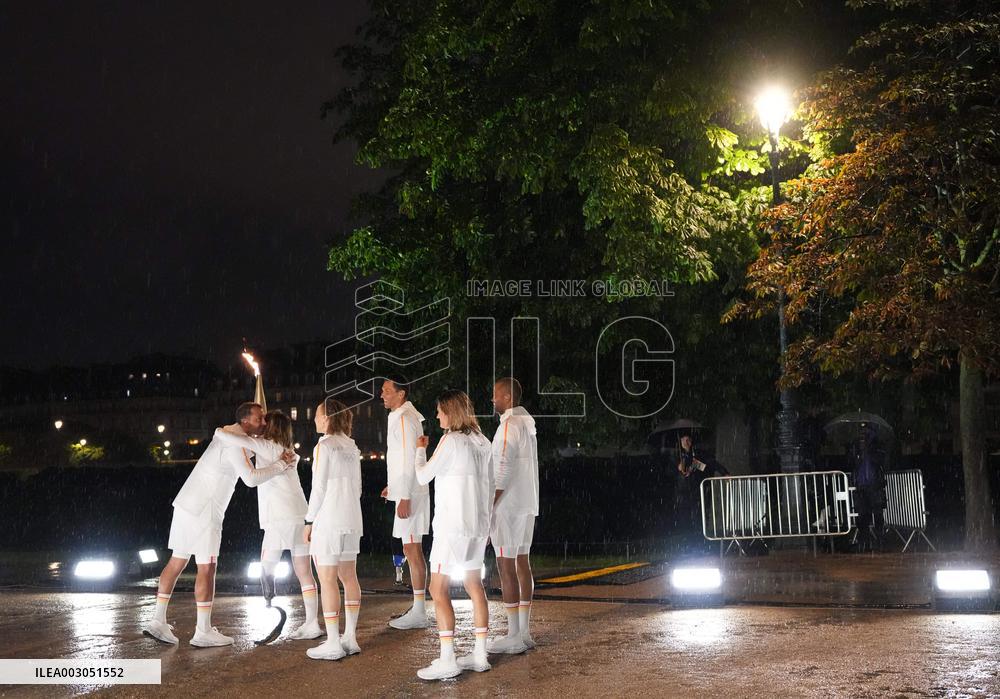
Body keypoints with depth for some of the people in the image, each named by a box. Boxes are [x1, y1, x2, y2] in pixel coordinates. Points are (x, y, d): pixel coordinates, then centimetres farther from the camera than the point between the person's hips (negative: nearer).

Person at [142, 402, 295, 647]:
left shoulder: (229, 433, 15)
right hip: (203, 510, -10)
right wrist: (280, 464, -16)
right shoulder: (235, 444, -15)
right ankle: (203, 632, -2)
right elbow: (251, 478, -26)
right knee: (207, 567, -5)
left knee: (177, 561, 12)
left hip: (186, 504, 10)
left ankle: (158, 621, 14)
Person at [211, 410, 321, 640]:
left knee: (266, 568, 6)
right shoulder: (288, 451, 19)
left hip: (281, 518, -7)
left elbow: (240, 442, -16)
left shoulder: (267, 446, -3)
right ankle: (312, 624, 7)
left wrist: (219, 432, 3)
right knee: (304, 573, 7)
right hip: (301, 516, 7)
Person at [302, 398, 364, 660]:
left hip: (328, 520, -8)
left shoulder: (324, 446, -10)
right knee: (349, 576, 11)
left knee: (327, 580, -4)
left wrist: (309, 521, -6)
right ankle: (350, 637, 15)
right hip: (352, 520, 8)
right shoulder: (351, 447, 12)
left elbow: (319, 487, -12)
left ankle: (333, 644, -3)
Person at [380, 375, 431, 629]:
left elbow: (409, 459, -20)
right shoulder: (405, 416, 16)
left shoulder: (404, 418, -14)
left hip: (410, 494, -10)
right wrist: (394, 485, 23)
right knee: (413, 551, 12)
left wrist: (405, 497, -21)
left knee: (412, 551, -7)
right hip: (408, 491, 10)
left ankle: (419, 613, -3)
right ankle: (418, 609, 18)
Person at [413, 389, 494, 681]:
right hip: (477, 526, 8)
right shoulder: (482, 443, 10)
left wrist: (420, 450, 11)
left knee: (439, 589, -5)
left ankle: (447, 660, -9)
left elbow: (423, 477, -6)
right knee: (474, 585, 13)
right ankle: (479, 655, 16)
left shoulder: (451, 440, -12)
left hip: (452, 526, -8)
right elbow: (490, 487, 13)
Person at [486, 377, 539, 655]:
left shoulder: (509, 425, -15)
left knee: (506, 566, -5)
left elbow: (503, 472, -21)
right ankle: (524, 632, 15)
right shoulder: (527, 423, 14)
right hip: (527, 505, 10)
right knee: (522, 562, 11)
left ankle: (514, 636, -3)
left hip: (507, 506, -9)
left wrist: (488, 507, -18)